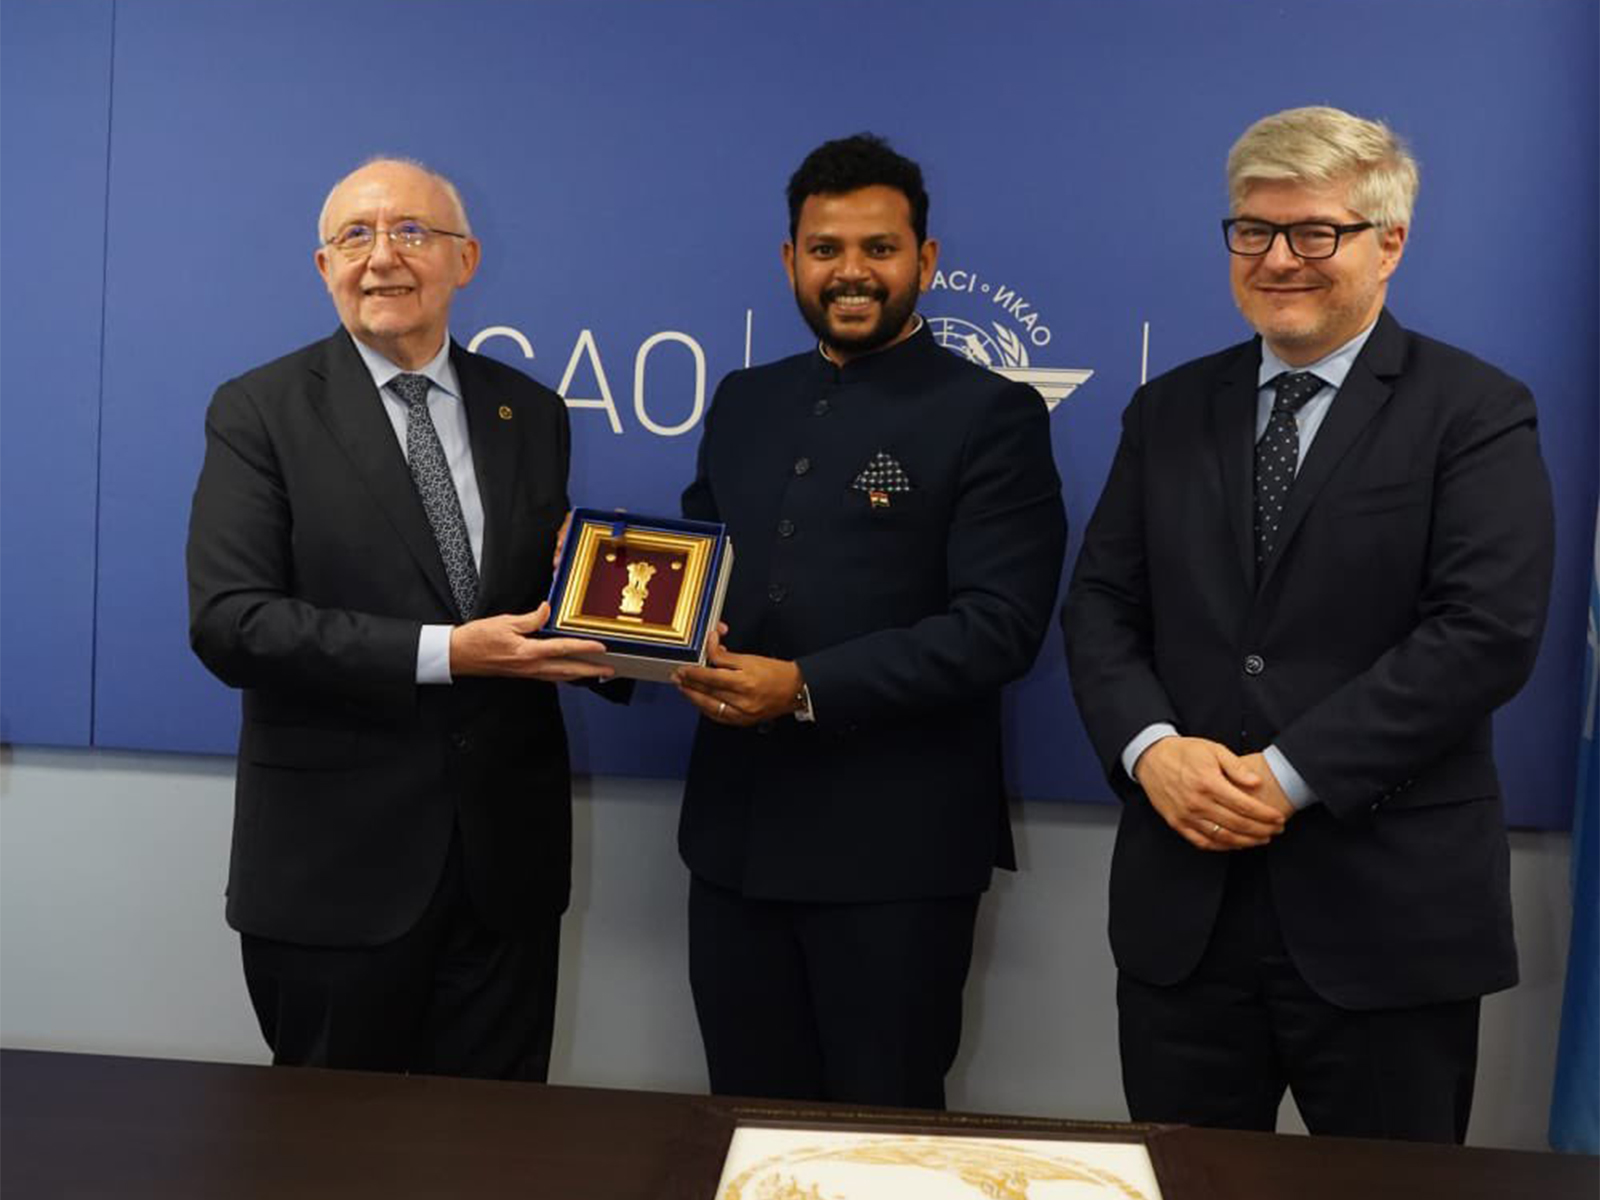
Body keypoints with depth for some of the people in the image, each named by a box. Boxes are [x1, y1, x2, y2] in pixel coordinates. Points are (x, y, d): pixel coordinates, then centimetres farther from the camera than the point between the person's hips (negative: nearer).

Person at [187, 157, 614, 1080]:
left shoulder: (532, 414, 8)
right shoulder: (261, 413, -4)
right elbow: (227, 621, -14)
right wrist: (442, 654, -22)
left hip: (505, 851, 3)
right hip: (334, 861, -3)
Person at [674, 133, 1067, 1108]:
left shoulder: (992, 415, -6)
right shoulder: (744, 403, 13)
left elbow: (1000, 624, -15)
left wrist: (808, 689, -22)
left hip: (896, 845, -5)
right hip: (734, 833, 6)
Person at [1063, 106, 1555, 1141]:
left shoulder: (1475, 412, -2)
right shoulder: (1170, 410, 11)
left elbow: (1488, 632, -13)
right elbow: (1099, 602, 7)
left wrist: (1287, 773, -17)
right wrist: (1150, 747, -11)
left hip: (1386, 907, -3)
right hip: (1183, 899, 4)